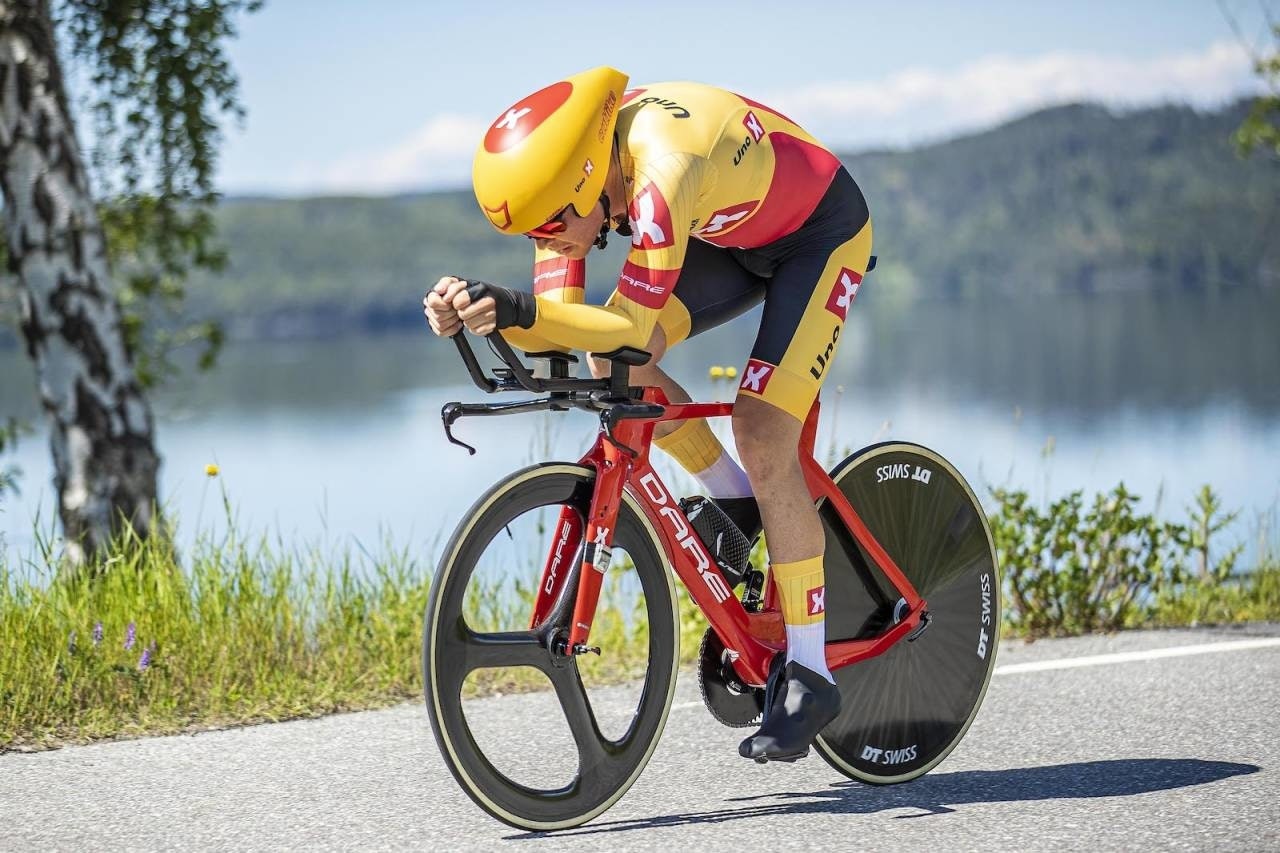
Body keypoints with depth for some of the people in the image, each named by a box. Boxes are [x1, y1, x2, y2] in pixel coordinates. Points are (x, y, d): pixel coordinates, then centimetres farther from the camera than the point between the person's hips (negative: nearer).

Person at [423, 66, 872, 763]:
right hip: (731, 232, 7)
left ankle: (808, 675, -9)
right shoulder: (566, 172, -18)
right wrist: (475, 315, -38)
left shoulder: (664, 174, -40)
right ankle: (736, 503, 11)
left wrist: (513, 309, -55)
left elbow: (633, 328, -42)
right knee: (610, 361, -12)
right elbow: (561, 320, -19)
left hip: (820, 230, -7)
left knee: (761, 433, -18)